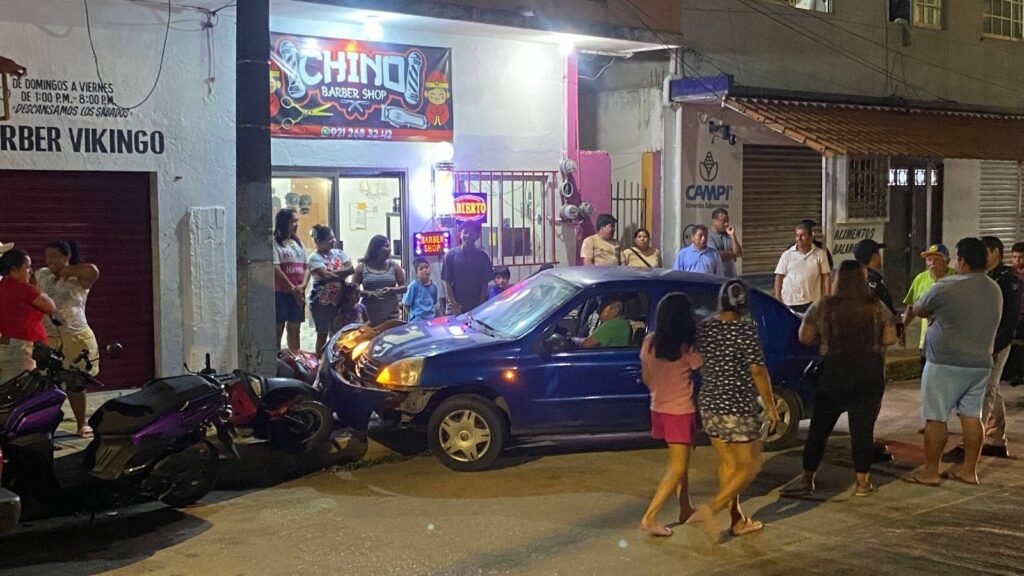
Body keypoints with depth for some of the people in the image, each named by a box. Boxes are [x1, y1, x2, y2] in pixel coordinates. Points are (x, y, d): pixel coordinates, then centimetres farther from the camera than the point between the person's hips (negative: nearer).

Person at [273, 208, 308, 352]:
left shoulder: (298, 243, 17)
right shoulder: (275, 243, -5)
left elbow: (306, 267, 14)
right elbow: (275, 269, -12)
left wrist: (302, 286, -4)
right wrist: (292, 288, -12)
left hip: (298, 293, 6)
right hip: (280, 292, -6)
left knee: (294, 330, 9)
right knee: (278, 330, -3)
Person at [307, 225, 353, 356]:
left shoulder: (339, 254, 10)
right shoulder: (315, 257, -7)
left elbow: (351, 268, -5)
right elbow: (326, 276, -20)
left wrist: (332, 273, -15)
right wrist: (342, 275, -10)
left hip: (338, 300, 5)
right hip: (321, 301, -5)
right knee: (323, 335, -1)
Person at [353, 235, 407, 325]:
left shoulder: (394, 266, 8)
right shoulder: (362, 268, 5)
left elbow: (404, 287, 9)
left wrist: (391, 290, -10)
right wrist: (367, 293, -14)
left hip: (391, 313, 1)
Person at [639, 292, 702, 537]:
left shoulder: (649, 342, -2)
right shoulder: (687, 347, -18)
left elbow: (646, 378, 7)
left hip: (658, 408, 7)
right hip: (681, 411, -7)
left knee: (679, 461, 22)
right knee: (677, 467, -3)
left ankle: (685, 509, 32)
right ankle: (650, 517, -11)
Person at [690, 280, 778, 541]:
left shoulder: (703, 328, 1)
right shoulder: (745, 330, -16)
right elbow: (758, 371, -14)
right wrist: (770, 406, -5)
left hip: (709, 405, 6)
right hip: (739, 409, -6)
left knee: (728, 464, 17)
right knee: (750, 466, 6)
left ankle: (738, 520, 24)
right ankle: (711, 509, -8)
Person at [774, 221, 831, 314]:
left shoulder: (820, 254, 4)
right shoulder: (787, 255, 5)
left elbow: (825, 278, 4)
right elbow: (779, 277, 5)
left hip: (811, 303, -1)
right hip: (789, 303, 1)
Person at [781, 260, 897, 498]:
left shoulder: (822, 306, -3)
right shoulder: (877, 307, 0)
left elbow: (805, 337, -3)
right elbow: (890, 338, 0)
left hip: (834, 373, -1)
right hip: (869, 375, 1)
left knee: (819, 427, 8)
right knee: (863, 428, 5)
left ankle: (807, 479, 13)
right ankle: (862, 481, 8)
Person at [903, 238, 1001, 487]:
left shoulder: (947, 287, -15)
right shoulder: (995, 290, 8)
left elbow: (918, 310, 0)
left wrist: (934, 314, 20)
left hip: (946, 363, -7)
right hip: (981, 363, 7)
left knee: (936, 417, 0)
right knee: (971, 416, 12)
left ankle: (929, 471, 4)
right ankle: (969, 469, 17)